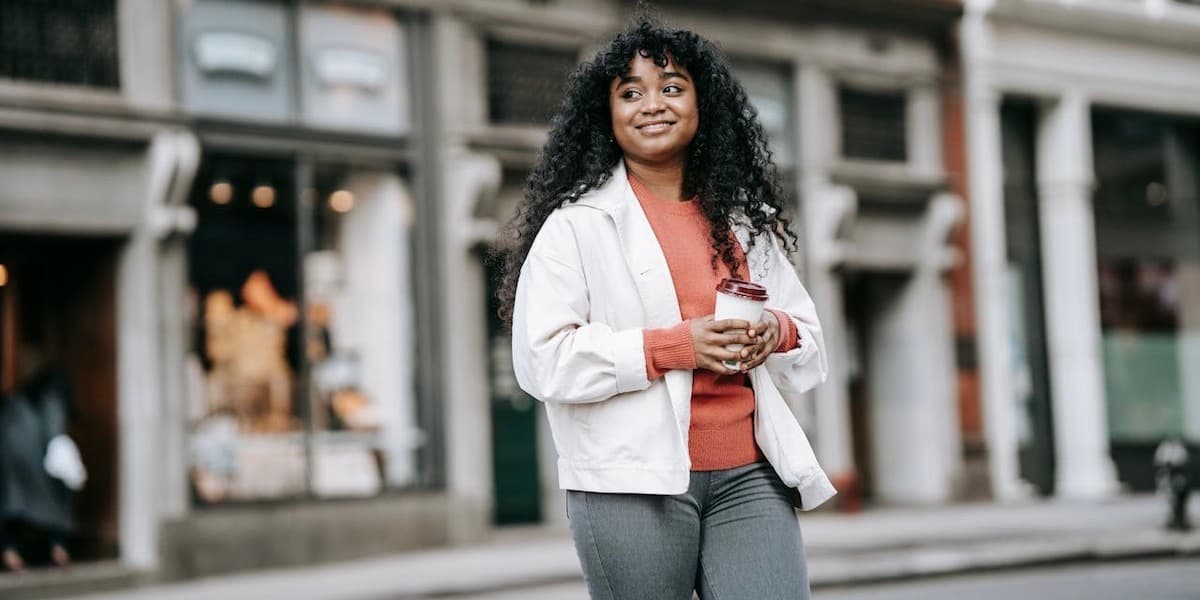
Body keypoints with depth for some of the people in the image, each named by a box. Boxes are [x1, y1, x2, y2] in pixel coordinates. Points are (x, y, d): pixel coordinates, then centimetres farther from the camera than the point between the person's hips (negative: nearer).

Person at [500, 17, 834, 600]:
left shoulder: (745, 219, 15)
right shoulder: (576, 224, 0)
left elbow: (809, 340, 19)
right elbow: (540, 359, -9)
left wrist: (777, 333, -5)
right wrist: (672, 345, -16)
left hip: (750, 477, 4)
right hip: (635, 485, -3)